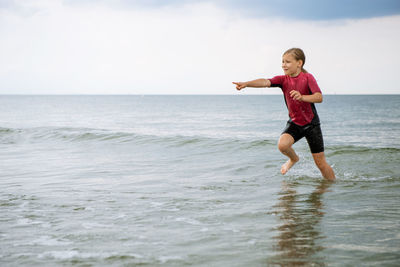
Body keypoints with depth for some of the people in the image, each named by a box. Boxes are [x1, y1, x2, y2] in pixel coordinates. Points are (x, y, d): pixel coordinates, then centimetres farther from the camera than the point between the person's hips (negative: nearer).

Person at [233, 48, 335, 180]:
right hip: (294, 123, 3)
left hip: (311, 124, -3)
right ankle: (293, 159, 9)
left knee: (320, 163, 0)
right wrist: (246, 84, -40)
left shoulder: (307, 77, -14)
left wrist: (302, 97, -45)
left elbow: (319, 97, -26)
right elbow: (266, 82, -22)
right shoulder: (283, 79, -5)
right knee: (282, 144, -26)